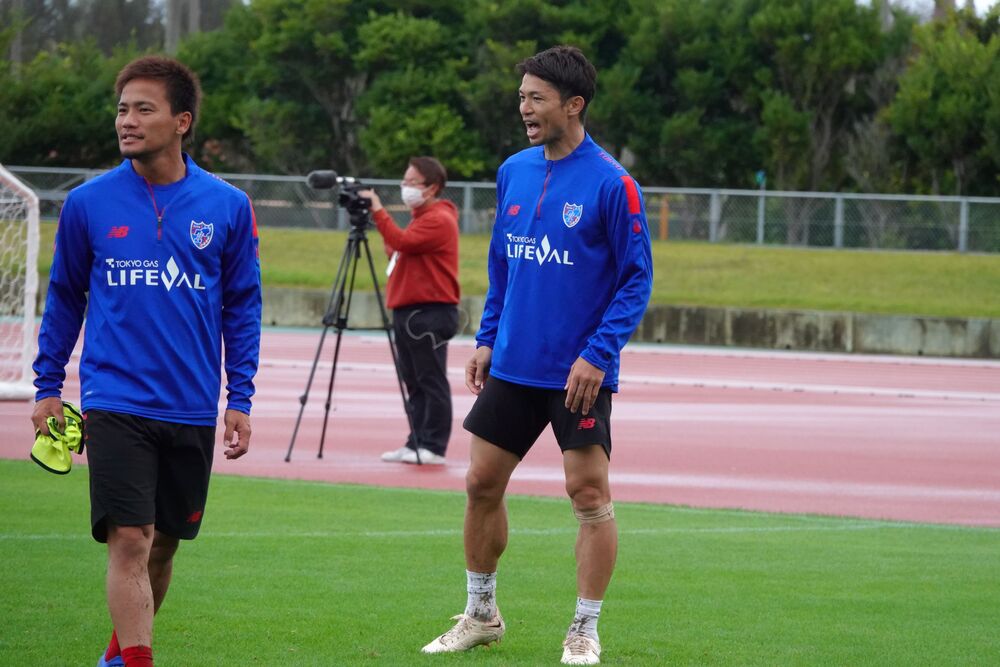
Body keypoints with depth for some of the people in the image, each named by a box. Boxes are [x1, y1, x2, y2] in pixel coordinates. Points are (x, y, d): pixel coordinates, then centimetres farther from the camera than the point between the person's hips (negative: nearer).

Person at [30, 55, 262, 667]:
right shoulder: (88, 204, -2)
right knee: (129, 541, -13)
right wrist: (48, 387, 10)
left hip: (191, 409, 2)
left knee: (164, 544, 12)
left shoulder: (228, 207, 0)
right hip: (115, 404, -2)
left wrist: (240, 398, 3)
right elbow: (64, 296, 10)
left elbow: (242, 307, 7)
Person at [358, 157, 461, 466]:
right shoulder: (421, 218, 22)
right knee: (415, 382, 11)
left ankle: (434, 447, -7)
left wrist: (378, 212, -18)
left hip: (430, 313, -10)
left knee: (431, 381, -7)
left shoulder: (440, 220, -11)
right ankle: (417, 443, 15)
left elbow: (401, 242, -22)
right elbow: (400, 249, 25)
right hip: (408, 311, 10)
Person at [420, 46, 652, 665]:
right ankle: (481, 614, 23)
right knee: (482, 485, 8)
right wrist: (487, 339, 11)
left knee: (591, 495, -3)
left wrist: (598, 354, -18)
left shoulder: (611, 183, -12)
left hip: (578, 374, -6)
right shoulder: (513, 173, 6)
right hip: (512, 368, 6)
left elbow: (637, 279, -10)